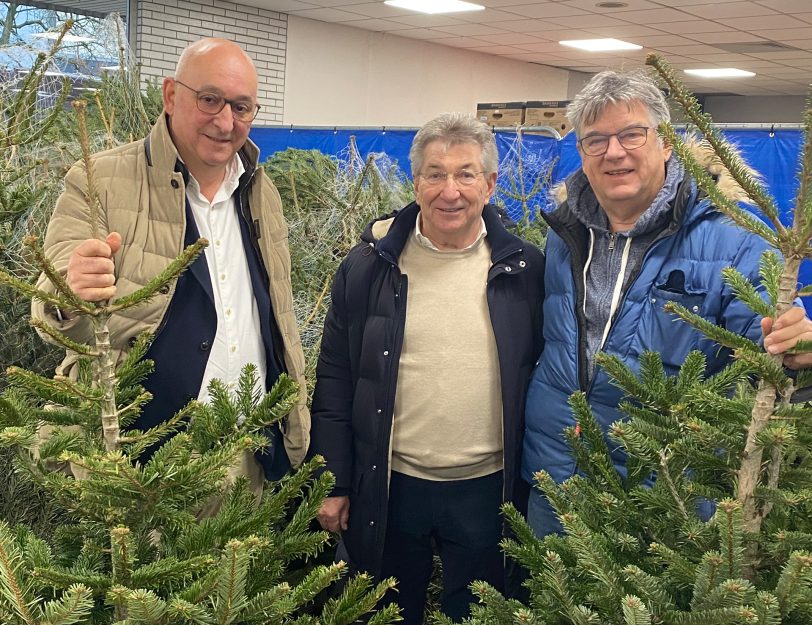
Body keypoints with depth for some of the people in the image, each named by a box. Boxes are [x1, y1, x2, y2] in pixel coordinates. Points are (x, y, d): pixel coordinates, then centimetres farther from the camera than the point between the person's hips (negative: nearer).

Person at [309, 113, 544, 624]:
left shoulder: (525, 269, -2)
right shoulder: (368, 267, -3)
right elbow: (334, 381, -1)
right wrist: (333, 485, -2)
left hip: (488, 490, 0)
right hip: (389, 488, 0)